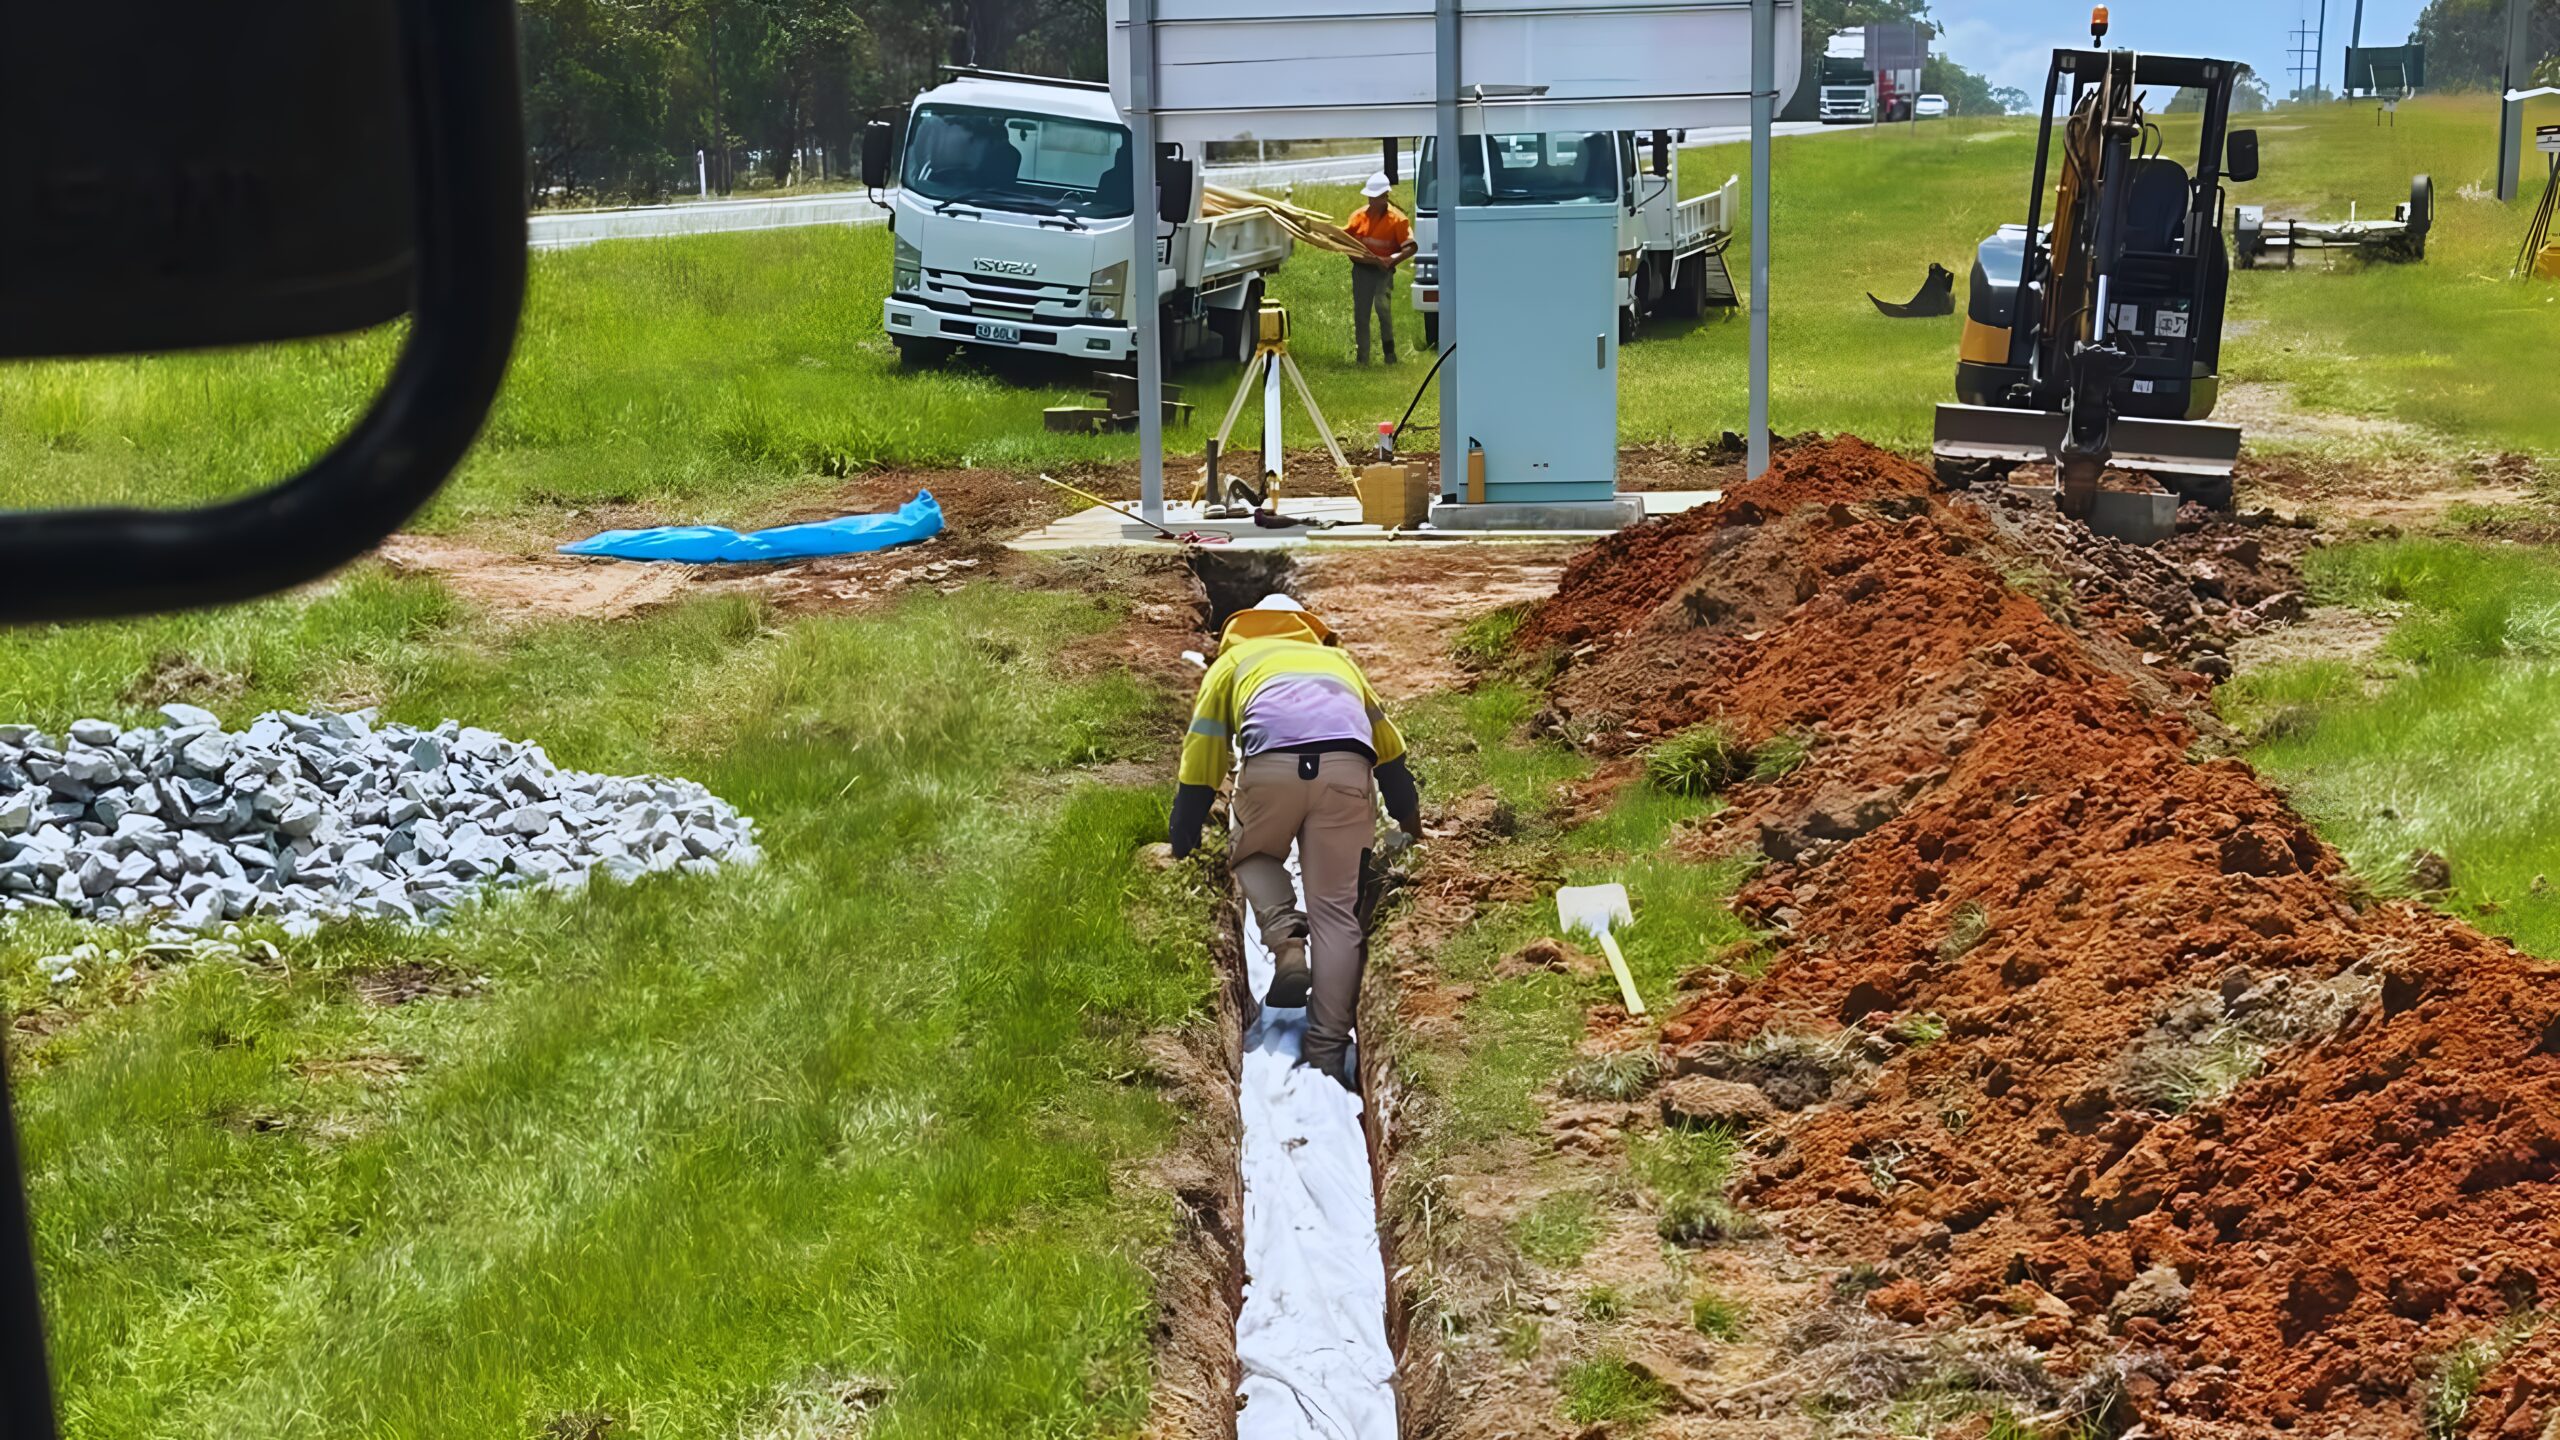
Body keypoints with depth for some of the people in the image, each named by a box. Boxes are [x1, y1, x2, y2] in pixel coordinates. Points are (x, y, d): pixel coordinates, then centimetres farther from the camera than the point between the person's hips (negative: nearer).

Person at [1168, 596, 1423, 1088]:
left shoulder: (1233, 660, 33)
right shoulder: (1337, 659, 40)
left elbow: (1199, 758, 25)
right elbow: (1390, 746, 37)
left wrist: (1181, 853, 27)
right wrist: (1411, 824, 44)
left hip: (1271, 764, -1)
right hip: (1347, 767, 1)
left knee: (1252, 855, 28)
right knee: (1336, 911, 6)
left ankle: (1287, 942, 2)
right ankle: (1327, 1052, 0)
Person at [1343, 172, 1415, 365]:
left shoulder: (1396, 219, -6)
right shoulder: (1359, 215, 5)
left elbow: (1410, 248, -10)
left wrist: (1391, 260, -22)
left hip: (1383, 270, -4)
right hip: (1361, 269, 4)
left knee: (1382, 305, -27)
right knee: (1360, 314, 5)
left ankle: (1389, 348, -12)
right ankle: (1363, 358, 14)